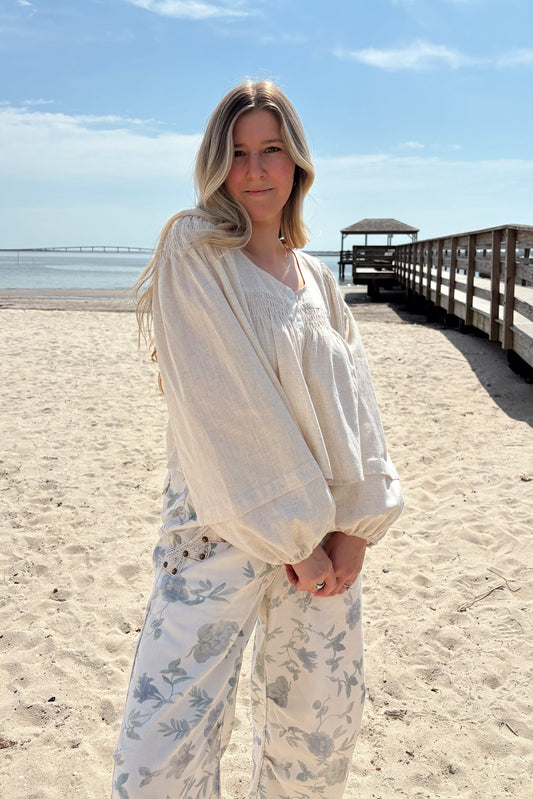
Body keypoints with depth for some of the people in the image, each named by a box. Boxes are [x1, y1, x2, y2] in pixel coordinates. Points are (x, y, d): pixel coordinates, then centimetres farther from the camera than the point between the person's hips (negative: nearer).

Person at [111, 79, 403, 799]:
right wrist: (294, 534, -14)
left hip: (326, 526, 5)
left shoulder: (317, 277, 11)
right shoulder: (193, 248, -5)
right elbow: (224, 405, -14)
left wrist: (356, 523, -5)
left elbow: (354, 397, 7)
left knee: (318, 738, 12)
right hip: (221, 523, -5)